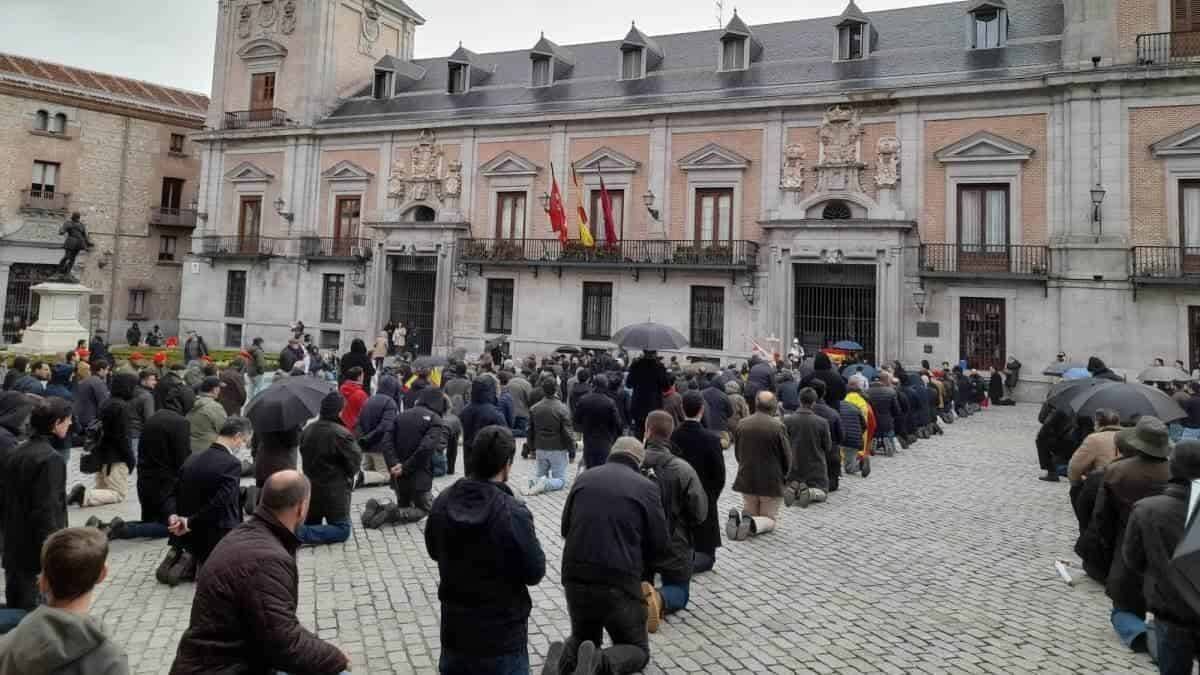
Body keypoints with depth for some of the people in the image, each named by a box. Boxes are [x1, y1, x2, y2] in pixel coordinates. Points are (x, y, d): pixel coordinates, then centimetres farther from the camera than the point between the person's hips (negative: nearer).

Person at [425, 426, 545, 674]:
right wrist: (531, 542, 0)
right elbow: (534, 573, -16)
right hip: (502, 635, -4)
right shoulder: (514, 513, -26)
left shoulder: (443, 502, -8)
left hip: (454, 630, 5)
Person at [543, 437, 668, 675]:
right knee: (638, 649, 17)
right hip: (620, 582, -4)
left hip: (575, 577, 4)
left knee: (583, 637, 28)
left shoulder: (584, 477, 6)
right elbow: (659, 545, 2)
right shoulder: (647, 487, -3)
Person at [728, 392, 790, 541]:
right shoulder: (778, 427, -16)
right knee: (769, 519, 12)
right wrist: (781, 474, 12)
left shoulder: (741, 424, -4)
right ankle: (753, 524, -20)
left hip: (746, 480, 4)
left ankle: (737, 517, -9)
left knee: (750, 512, 23)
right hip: (771, 481, -4)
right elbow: (786, 456, -7)